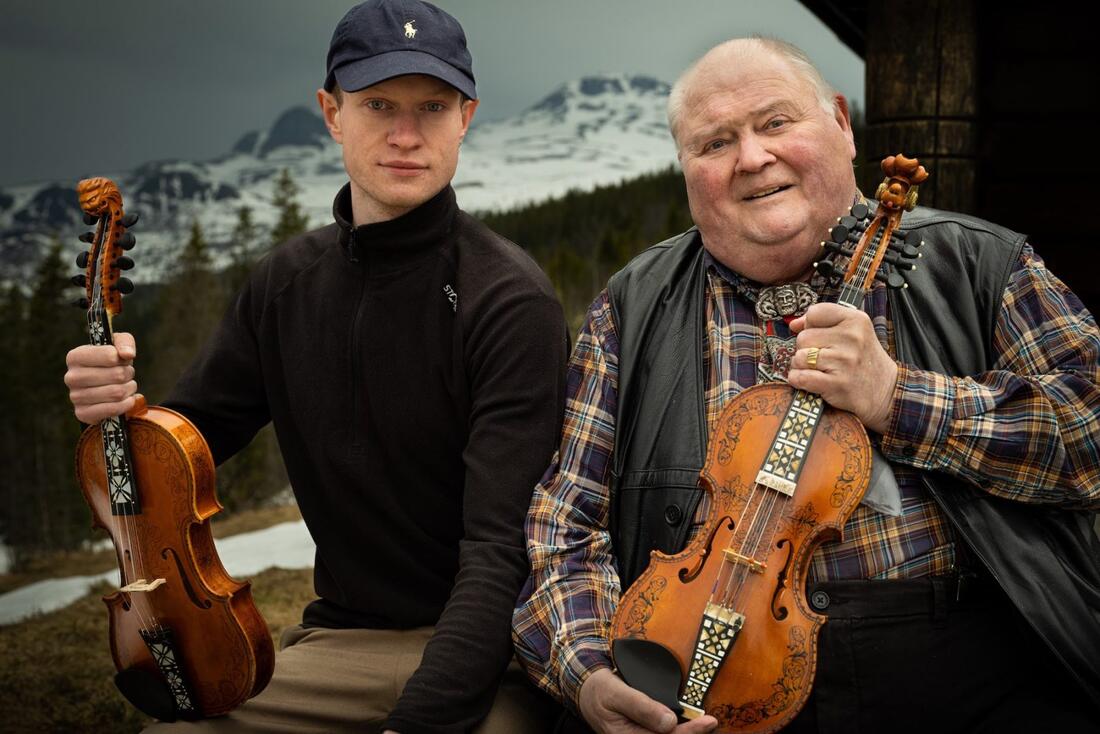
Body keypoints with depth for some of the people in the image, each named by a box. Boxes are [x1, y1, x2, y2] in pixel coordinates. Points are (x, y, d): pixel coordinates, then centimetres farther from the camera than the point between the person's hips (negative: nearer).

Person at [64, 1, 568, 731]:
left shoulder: (510, 300, -16)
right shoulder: (288, 281, 4)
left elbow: (501, 544, -21)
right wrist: (121, 410, -11)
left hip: (484, 644, -5)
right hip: (340, 640, 5)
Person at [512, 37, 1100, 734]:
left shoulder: (978, 264, 5)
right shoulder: (632, 313, 8)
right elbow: (568, 523, 6)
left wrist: (896, 398, -14)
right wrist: (589, 672, -12)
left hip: (966, 673, -1)